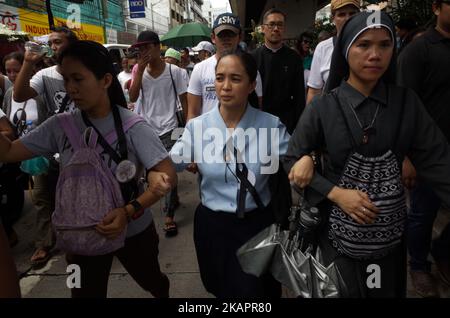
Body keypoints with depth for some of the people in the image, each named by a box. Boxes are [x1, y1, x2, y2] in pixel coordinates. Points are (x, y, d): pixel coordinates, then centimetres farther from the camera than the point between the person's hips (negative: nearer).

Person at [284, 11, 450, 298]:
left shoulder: (407, 102, -4)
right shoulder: (322, 108, -10)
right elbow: (292, 162, -7)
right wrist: (335, 193, -18)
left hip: (390, 231, 3)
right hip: (337, 230, -2)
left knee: (388, 290, 21)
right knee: (341, 292, 15)